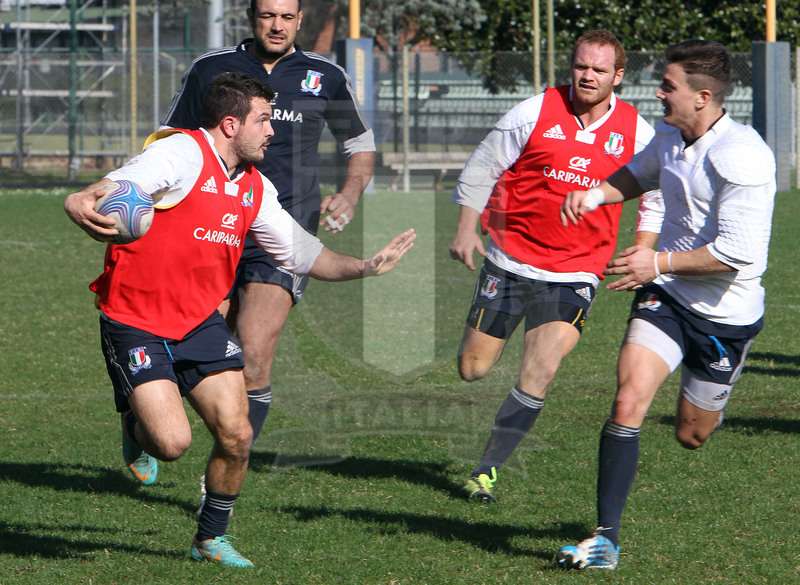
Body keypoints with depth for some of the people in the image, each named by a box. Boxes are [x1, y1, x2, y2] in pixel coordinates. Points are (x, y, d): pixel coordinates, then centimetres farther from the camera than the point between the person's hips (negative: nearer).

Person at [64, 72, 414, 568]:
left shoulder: (255, 188, 9)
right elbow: (105, 194, -25)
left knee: (236, 436, -5)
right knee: (172, 442, -17)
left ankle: (211, 538, 19)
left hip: (201, 322, 7)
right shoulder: (181, 153, -15)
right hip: (134, 323, -6)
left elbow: (302, 253, 19)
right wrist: (83, 208, -48)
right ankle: (137, 427, 21)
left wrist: (364, 267, 7)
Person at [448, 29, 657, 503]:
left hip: (574, 276, 0)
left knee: (539, 376, -16)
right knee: (472, 369, 3)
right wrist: (466, 229, -3)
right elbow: (482, 168, 4)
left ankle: (488, 469, -3)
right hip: (509, 263, 0)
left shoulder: (636, 133, 0)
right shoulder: (534, 113, -5)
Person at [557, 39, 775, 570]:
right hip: (665, 294, 5)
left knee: (691, 435, 11)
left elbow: (738, 252, -27)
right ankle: (606, 539, -13)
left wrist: (660, 262, -22)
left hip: (725, 315, -5)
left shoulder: (742, 158, -25)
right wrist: (597, 193, 3)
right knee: (628, 404, -15)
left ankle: (713, 407, 50)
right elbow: (639, 173, 24)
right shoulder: (670, 137, -1)